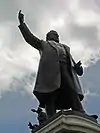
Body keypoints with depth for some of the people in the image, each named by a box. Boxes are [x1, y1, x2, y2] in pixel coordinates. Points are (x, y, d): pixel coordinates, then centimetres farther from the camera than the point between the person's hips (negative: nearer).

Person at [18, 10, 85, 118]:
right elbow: (29, 37, 22)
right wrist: (22, 23, 15)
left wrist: (77, 67, 5)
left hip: (66, 70, 3)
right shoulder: (44, 44, 33)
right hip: (50, 71, -3)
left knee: (73, 93, -18)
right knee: (50, 97, -16)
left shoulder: (65, 47, 40)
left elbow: (71, 62, 28)